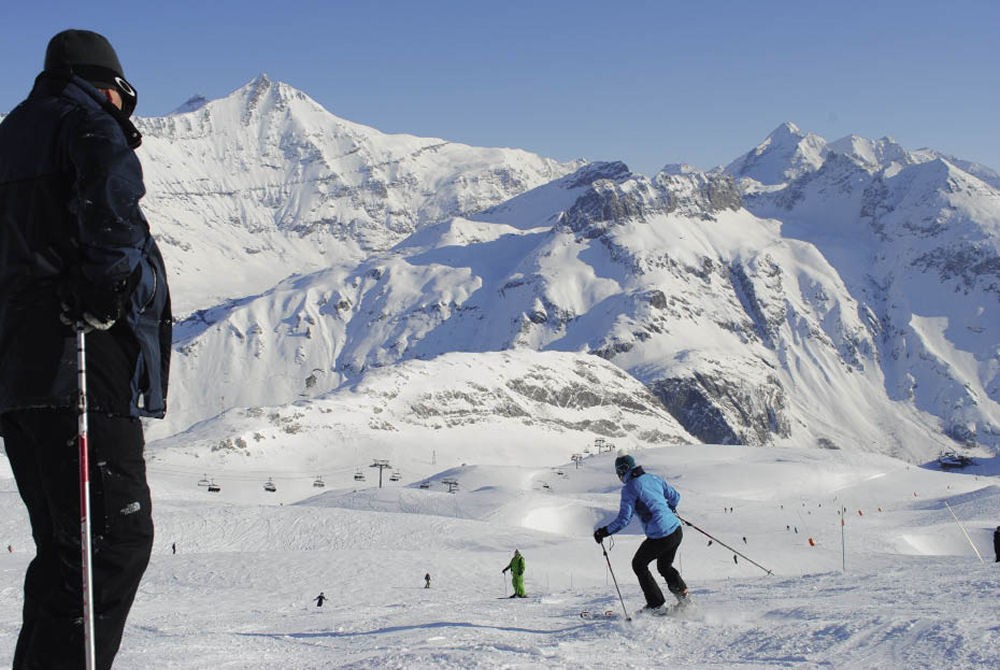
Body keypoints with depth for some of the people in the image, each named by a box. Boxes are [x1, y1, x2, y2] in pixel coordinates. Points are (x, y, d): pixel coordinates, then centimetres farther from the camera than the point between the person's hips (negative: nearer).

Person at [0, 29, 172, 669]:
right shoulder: (87, 123, 0)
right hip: (80, 371, -9)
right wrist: (109, 284, -19)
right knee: (118, 538, -11)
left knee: (65, 545, 15)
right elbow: (111, 189, -23)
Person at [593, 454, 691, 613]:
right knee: (665, 566, 29)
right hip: (677, 530, 7)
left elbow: (624, 519, -13)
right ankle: (684, 597, 18)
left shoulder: (629, 488, -10)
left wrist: (604, 532, -3)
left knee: (638, 564, 17)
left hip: (659, 537, -7)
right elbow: (675, 497, 18)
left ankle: (656, 605, 17)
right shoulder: (653, 478, 10)